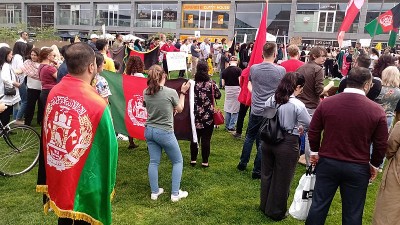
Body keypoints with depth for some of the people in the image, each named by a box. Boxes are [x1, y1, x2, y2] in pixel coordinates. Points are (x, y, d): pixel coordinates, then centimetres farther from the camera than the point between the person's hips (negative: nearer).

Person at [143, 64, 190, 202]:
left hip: (149, 131, 5)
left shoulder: (146, 92, -2)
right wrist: (183, 92, 10)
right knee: (178, 161, 13)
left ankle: (154, 192, 25)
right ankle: (175, 194, 15)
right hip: (165, 132, -5)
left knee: (153, 162, 15)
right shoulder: (171, 92, -16)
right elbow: (180, 109, 0)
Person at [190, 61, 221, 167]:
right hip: (208, 116, -1)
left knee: (195, 137, 14)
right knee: (206, 139, 6)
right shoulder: (211, 83, -8)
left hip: (195, 116, 1)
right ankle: (205, 161, 12)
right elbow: (218, 95, 1)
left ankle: (193, 159, 21)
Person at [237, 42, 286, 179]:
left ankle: (243, 163, 32)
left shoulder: (253, 68, -4)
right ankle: (257, 171, 17)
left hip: (256, 110, 2)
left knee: (249, 137, 21)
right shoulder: (281, 70, -11)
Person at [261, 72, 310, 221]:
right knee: (282, 179, 12)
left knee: (267, 174, 21)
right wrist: (299, 127, 13)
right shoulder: (298, 105, -18)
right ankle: (276, 212, 29)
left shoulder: (270, 100, -3)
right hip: (287, 144, -5)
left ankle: (265, 206, 39)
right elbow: (310, 125, -10)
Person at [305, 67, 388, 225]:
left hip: (327, 163, 1)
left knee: (319, 205, 16)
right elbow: (381, 145, -3)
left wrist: (315, 152, 15)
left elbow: (313, 132, -2)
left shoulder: (326, 103, -10)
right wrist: (374, 165, 13)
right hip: (358, 169, -1)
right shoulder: (377, 111, -12)